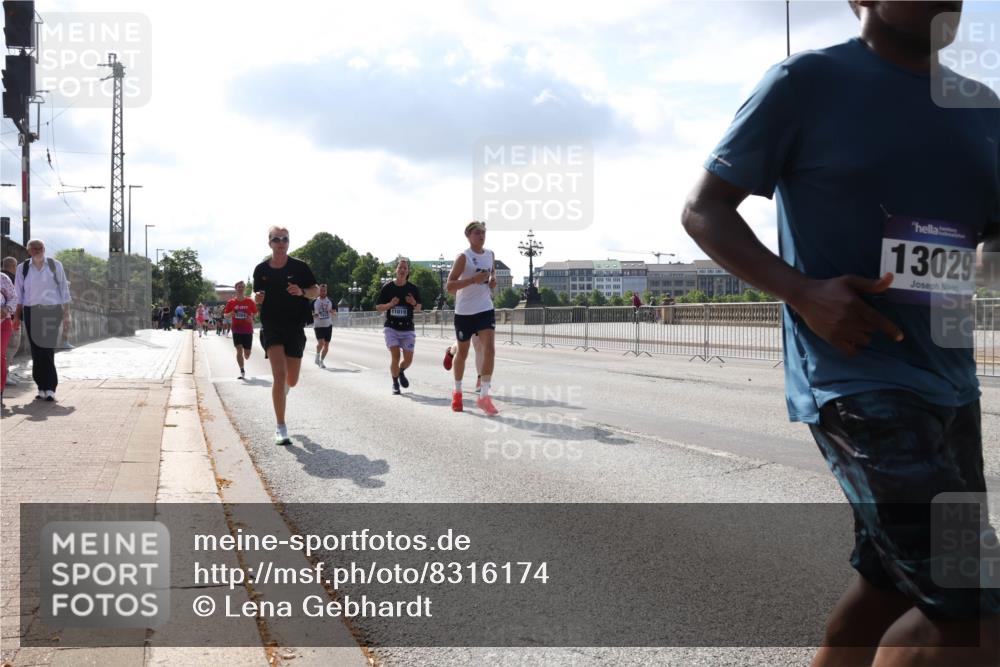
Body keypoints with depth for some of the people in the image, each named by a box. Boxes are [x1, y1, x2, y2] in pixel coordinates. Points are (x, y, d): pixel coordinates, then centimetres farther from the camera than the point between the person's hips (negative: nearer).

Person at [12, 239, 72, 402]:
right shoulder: (23, 268, 7)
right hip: (31, 312, 2)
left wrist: (66, 315, 1)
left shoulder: (55, 265, 4)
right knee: (36, 351, 1)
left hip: (51, 311, -2)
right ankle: (43, 388, 7)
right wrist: (17, 315, 7)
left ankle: (49, 389, -11)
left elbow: (64, 289, 5)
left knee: (48, 349, -11)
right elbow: (18, 294, 12)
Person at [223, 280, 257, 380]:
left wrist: (251, 318, -13)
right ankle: (242, 371, -5)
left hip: (248, 330, 0)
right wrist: (230, 314, -15)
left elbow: (256, 313, 9)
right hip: (237, 330, 0)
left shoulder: (250, 301, 0)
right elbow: (225, 315, 8)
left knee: (247, 354, 3)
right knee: (239, 350, -12)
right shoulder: (231, 302, 2)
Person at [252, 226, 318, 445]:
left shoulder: (299, 267, -1)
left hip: (295, 327, 1)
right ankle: (281, 428, -10)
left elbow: (316, 291, 4)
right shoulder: (261, 270, 3)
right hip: (271, 326, -1)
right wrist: (257, 299, -8)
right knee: (279, 375, -16)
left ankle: (284, 387, 49)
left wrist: (302, 292, -17)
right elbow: (257, 295, 16)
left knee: (291, 380, 7)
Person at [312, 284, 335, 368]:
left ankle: (321, 361, 16)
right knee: (321, 342, -19)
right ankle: (317, 356, 8)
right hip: (318, 325, -2)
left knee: (326, 345, 2)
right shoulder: (314, 301, 4)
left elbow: (335, 314, 10)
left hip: (328, 325, 2)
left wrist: (332, 312, -13)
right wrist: (314, 315, -14)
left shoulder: (330, 301, 8)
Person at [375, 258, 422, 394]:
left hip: (408, 328, 2)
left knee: (408, 359, 1)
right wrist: (390, 304, -17)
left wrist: (414, 303, -12)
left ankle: (401, 371, 37)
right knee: (395, 356, -14)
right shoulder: (387, 287, -3)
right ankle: (395, 383, 9)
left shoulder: (413, 288, 1)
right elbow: (378, 307, 3)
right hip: (391, 328, -2)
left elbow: (419, 308, 11)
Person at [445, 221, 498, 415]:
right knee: (462, 352, 10)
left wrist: (493, 281, 4)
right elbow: (450, 286, -17)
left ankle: (484, 396, -9)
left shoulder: (490, 255, 8)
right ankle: (457, 392, 31)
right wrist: (474, 279, -27)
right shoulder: (464, 257, -11)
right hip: (464, 311, -4)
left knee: (489, 349, -13)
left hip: (485, 309, 4)